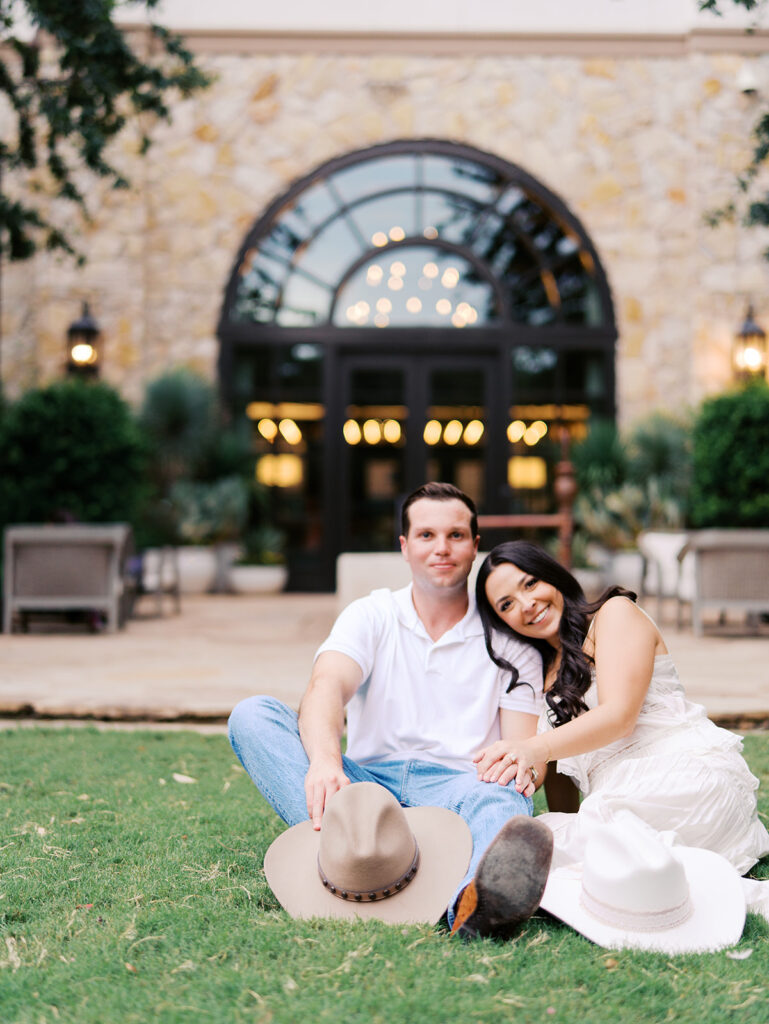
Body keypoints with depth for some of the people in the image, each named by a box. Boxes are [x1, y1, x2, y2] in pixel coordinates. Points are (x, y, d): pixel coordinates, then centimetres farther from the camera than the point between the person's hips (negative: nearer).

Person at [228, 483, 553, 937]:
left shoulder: (509, 639, 11)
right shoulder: (371, 615, 11)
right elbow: (327, 687, -10)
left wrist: (523, 766, -24)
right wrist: (325, 759, -34)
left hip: (455, 787, -1)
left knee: (504, 800, -37)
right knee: (253, 715, -21)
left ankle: (475, 899, -74)